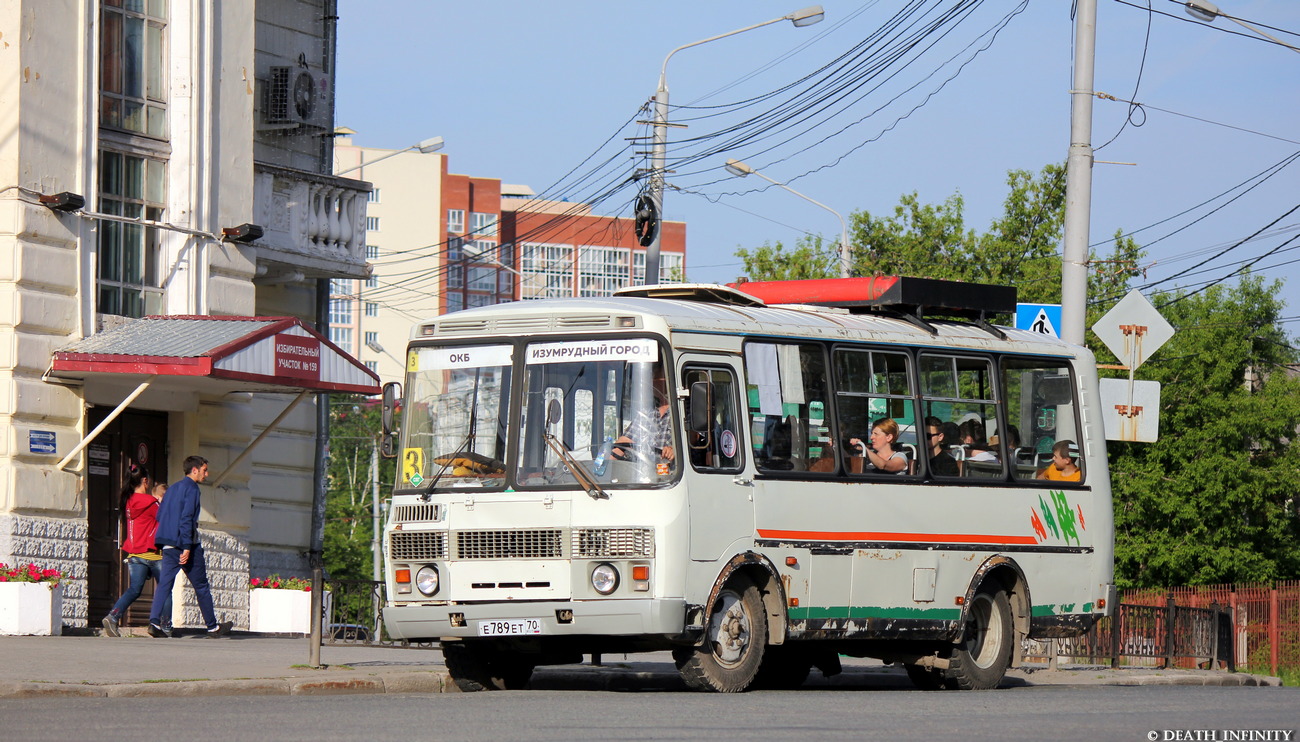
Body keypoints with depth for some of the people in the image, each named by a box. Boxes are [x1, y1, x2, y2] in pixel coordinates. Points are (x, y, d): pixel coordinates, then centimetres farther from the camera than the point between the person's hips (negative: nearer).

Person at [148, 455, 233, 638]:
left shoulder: (173, 488, 17)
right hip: (186, 543, -7)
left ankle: (154, 621, -21)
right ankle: (212, 626, 14)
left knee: (165, 582, -2)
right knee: (201, 586, 5)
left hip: (168, 545, 7)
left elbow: (159, 515, 19)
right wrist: (187, 547, -22)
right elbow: (186, 518, -18)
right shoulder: (191, 488, -8)